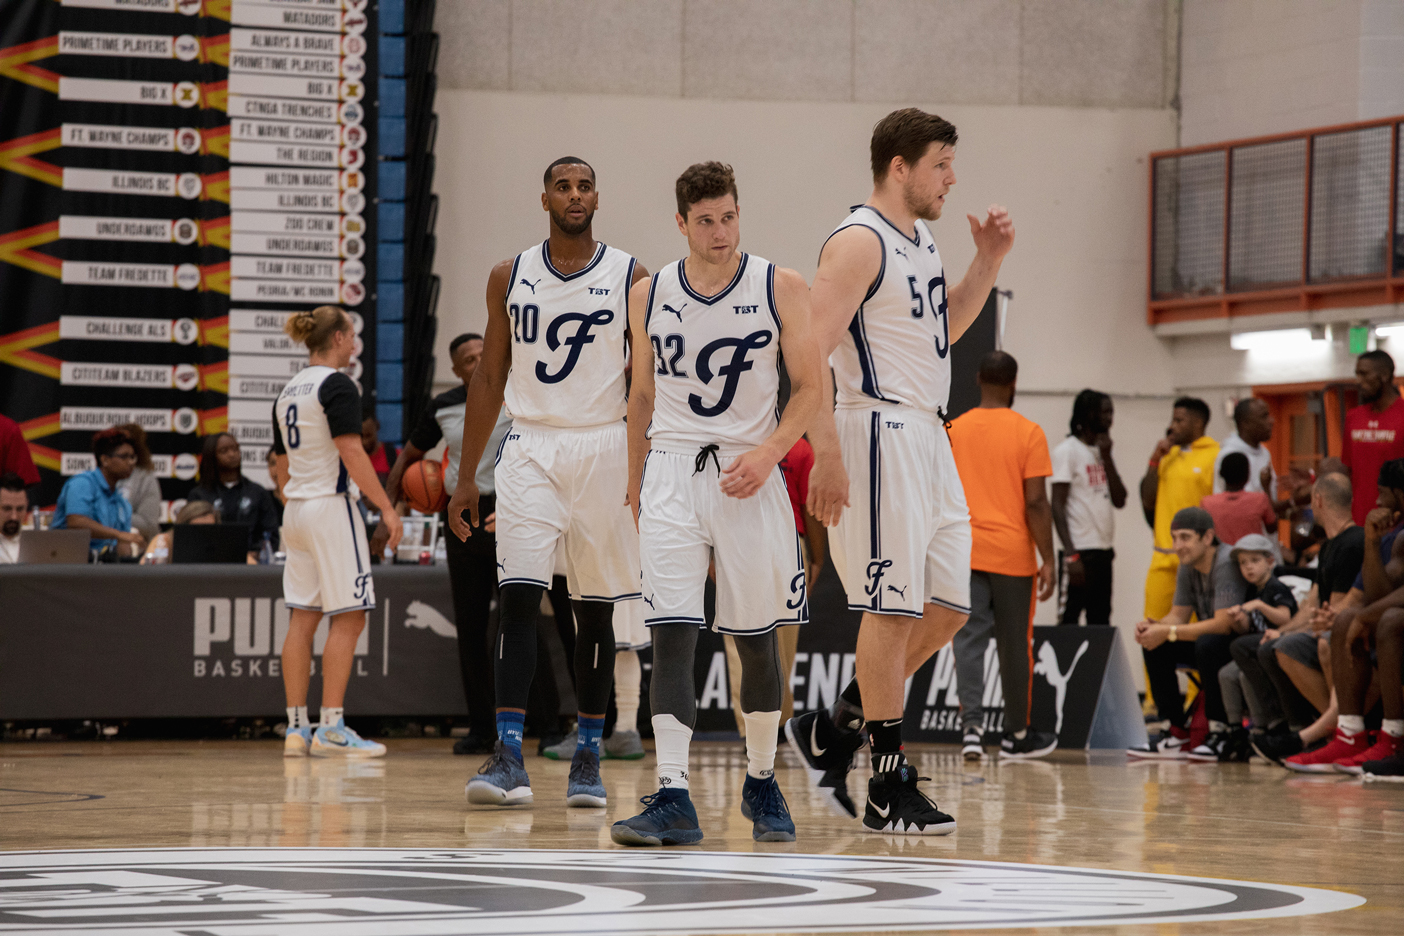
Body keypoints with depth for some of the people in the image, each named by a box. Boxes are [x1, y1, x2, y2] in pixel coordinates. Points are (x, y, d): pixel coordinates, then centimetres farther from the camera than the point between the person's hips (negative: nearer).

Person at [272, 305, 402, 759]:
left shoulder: (289, 391, 14)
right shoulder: (336, 386, -11)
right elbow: (351, 454, -18)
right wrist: (386, 508, -16)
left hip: (296, 512, 8)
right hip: (332, 506, -8)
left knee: (302, 619, 7)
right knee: (348, 618, -5)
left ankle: (297, 728, 6)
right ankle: (331, 729, -10)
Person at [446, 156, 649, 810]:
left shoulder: (630, 278, 0)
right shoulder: (510, 278, 7)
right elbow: (491, 377, 12)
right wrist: (466, 476, 9)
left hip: (605, 449, -1)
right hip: (530, 449, 1)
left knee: (595, 607, 5)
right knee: (517, 597, -12)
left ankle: (588, 756, 14)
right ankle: (508, 757, -15)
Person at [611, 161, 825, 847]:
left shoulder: (780, 289, -3)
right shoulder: (650, 295, 4)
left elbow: (810, 388, -1)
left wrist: (768, 453, -16)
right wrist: (635, 482, 19)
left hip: (749, 474, -1)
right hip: (672, 472, 1)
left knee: (756, 638, 8)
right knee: (672, 634, -11)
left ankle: (761, 784, 27)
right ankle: (672, 799, -17)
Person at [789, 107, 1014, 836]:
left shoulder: (920, 242, 16)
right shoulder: (859, 243, -11)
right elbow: (810, 354, -18)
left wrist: (987, 261, 17)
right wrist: (825, 459, -26)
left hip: (928, 437, 9)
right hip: (882, 432, -9)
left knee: (947, 608, 9)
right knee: (893, 608, -7)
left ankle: (833, 731, 20)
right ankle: (888, 789, -2)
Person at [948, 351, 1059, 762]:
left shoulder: (953, 431, 3)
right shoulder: (1028, 433, -6)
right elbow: (1036, 502, -10)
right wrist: (1048, 561, -5)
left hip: (964, 554, 2)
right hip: (1012, 556, -2)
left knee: (969, 639, 0)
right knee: (1014, 645, 9)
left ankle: (971, 726, -17)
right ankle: (1016, 735, 19)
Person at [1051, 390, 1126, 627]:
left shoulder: (1102, 451, 16)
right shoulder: (1067, 451, -6)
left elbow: (1119, 500, 7)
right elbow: (1057, 506, -11)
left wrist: (1106, 457, -2)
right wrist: (1071, 554, -19)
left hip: (1103, 553, 7)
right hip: (1080, 552, -7)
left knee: (1100, 622, 8)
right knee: (1069, 621, -8)